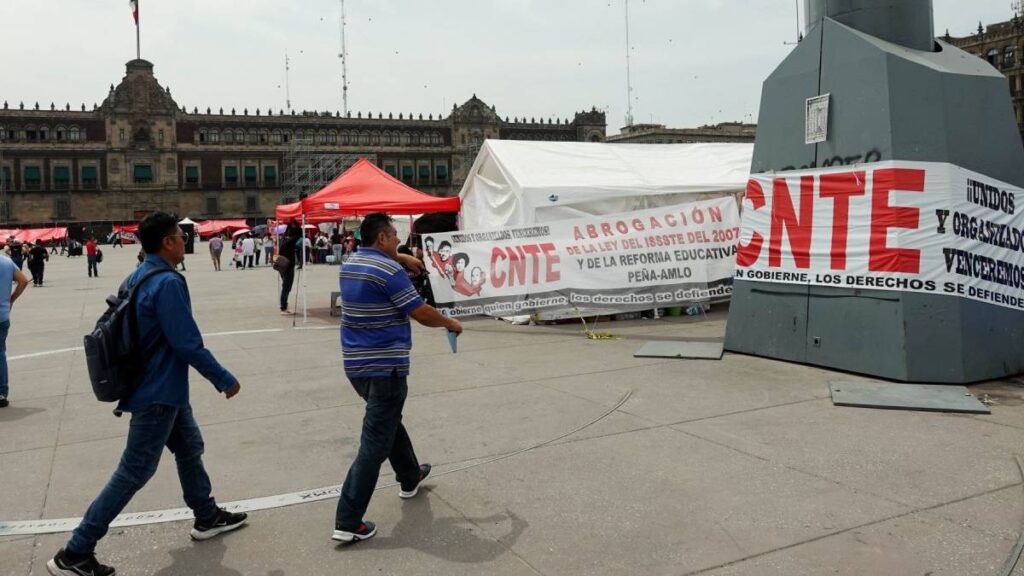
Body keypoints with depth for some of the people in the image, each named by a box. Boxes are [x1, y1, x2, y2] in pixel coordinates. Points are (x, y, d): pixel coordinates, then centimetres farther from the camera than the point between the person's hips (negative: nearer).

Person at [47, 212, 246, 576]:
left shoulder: (137, 278, 6)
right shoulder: (168, 283, -23)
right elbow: (188, 344, -24)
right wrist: (225, 380, -13)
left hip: (161, 389, 10)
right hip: (160, 394, -10)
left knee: (189, 449, 22)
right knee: (134, 473, -2)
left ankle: (207, 517, 38)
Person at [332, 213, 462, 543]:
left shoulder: (349, 264, 9)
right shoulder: (389, 271, -17)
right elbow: (422, 314, -14)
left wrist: (402, 258, 28)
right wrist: (451, 324, 3)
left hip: (356, 365, 9)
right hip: (385, 367, -9)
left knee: (388, 421, 27)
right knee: (375, 444, -5)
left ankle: (410, 478, 46)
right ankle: (348, 523, -4)